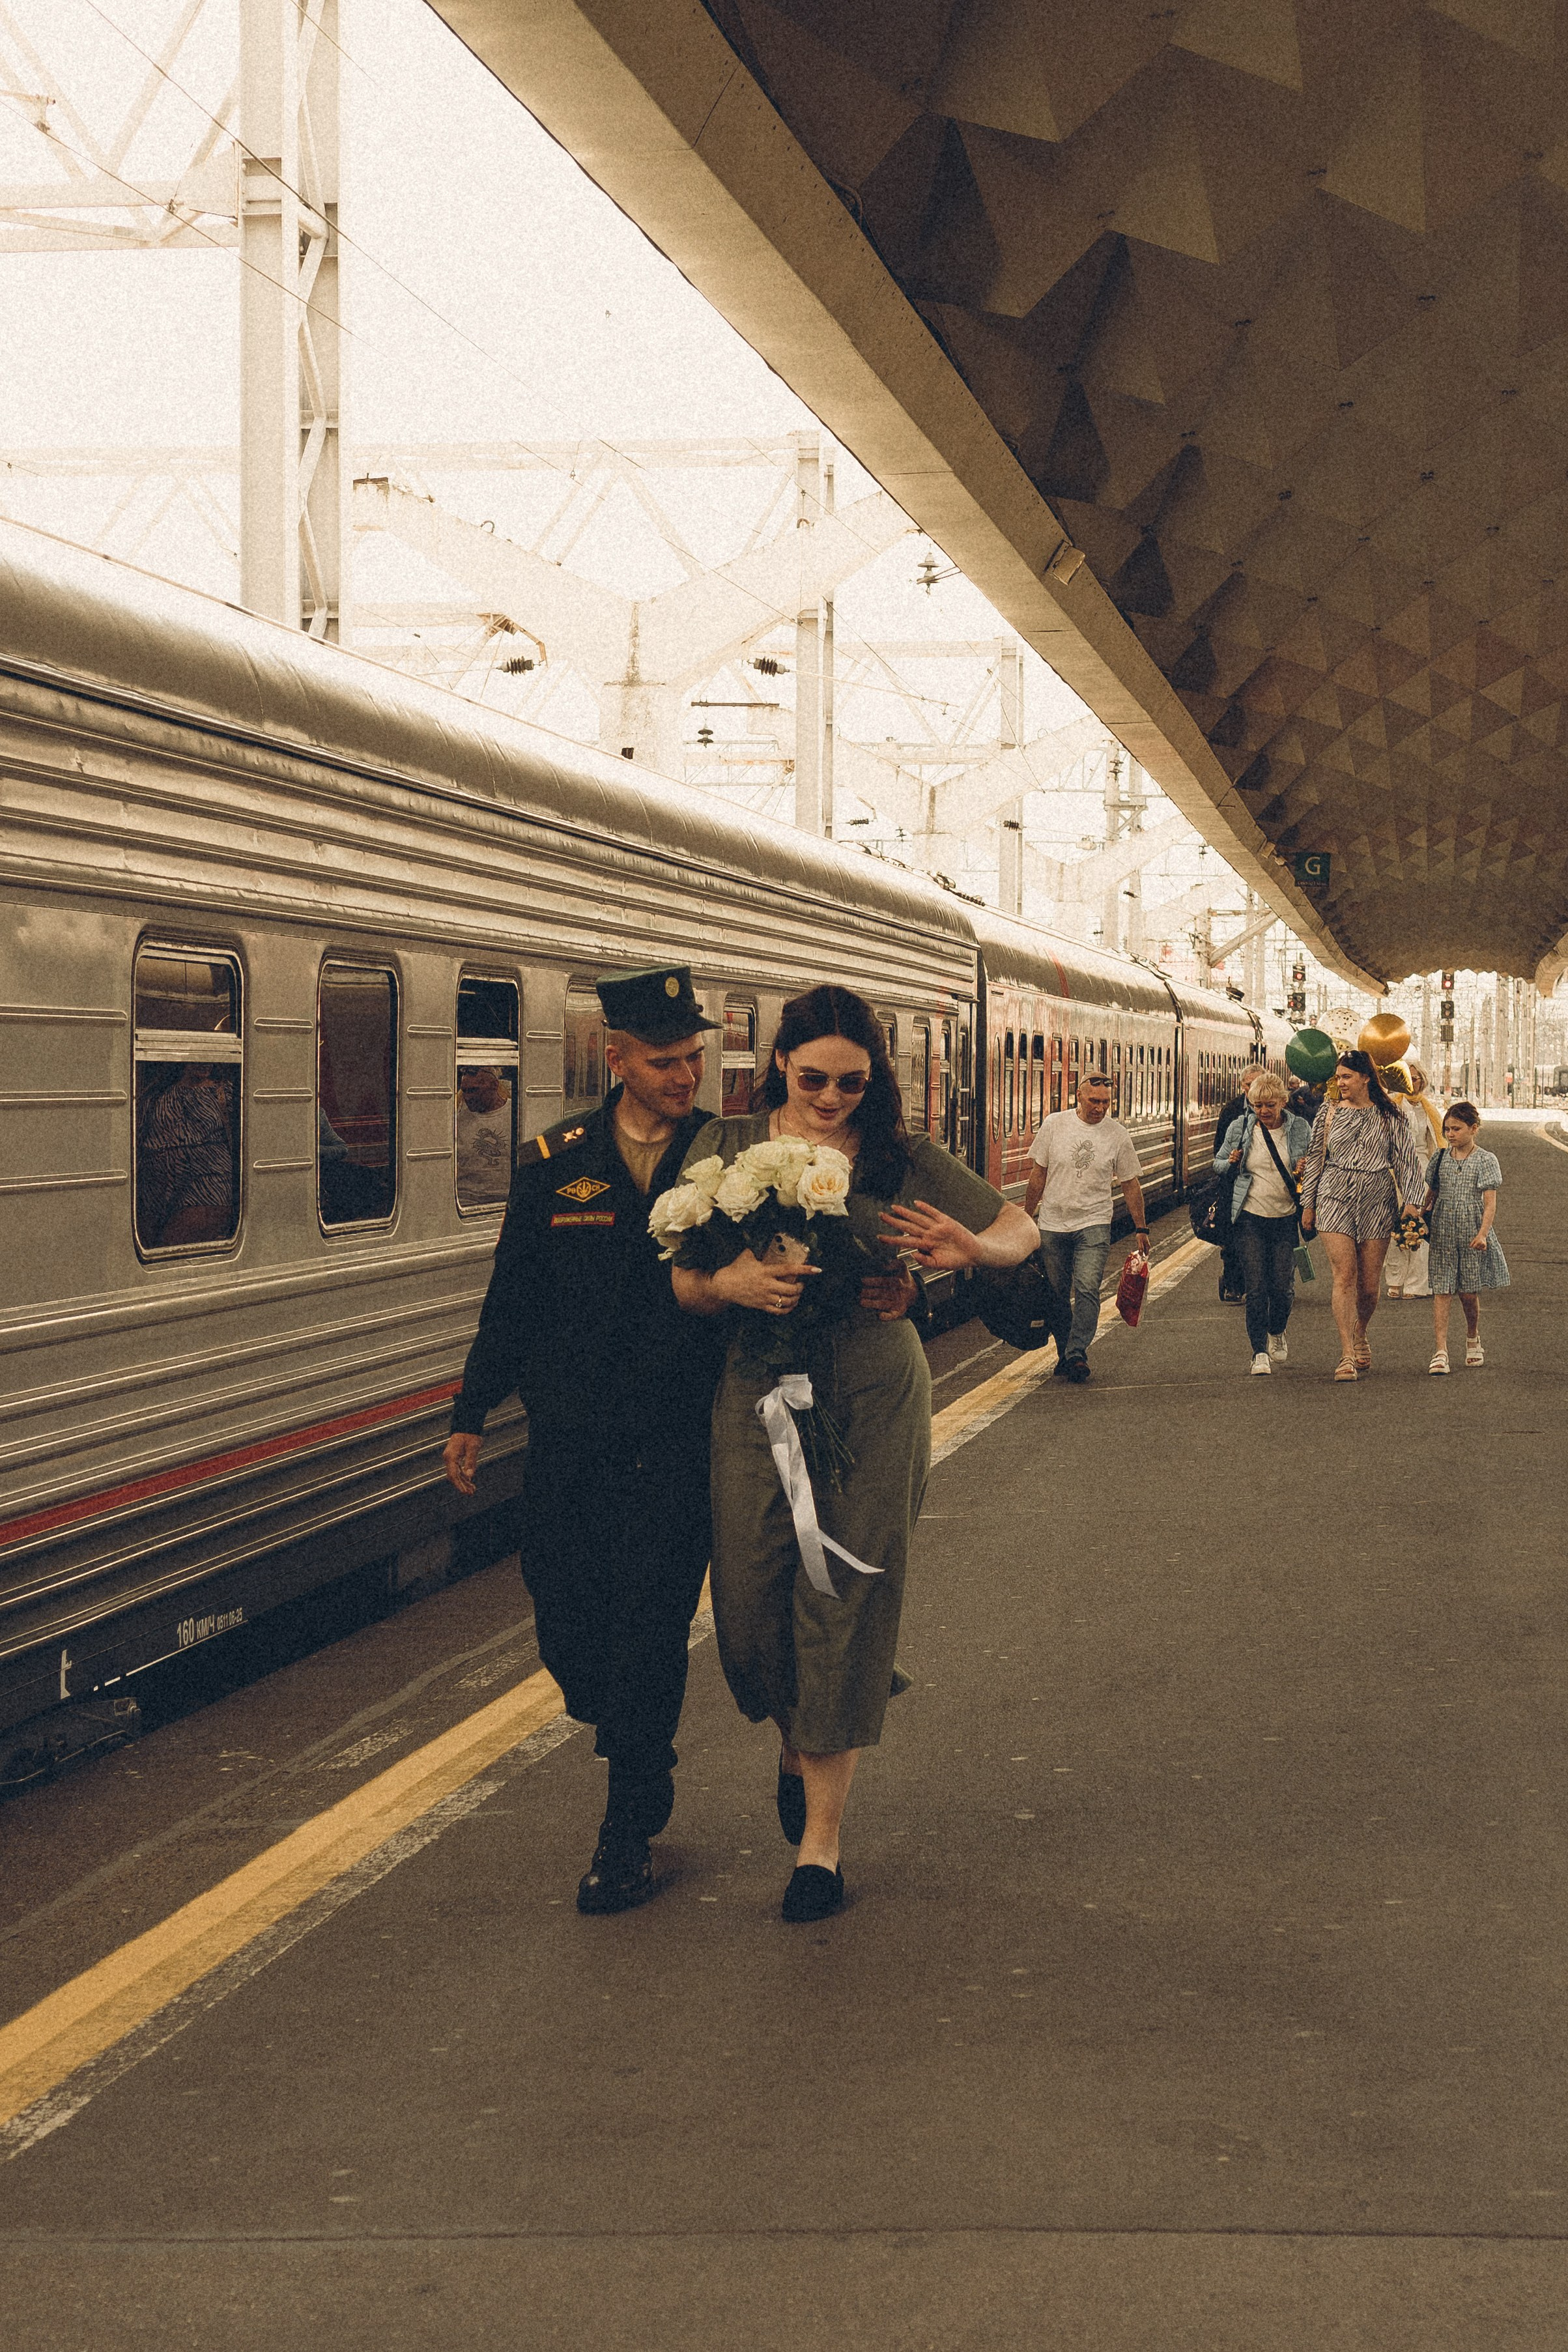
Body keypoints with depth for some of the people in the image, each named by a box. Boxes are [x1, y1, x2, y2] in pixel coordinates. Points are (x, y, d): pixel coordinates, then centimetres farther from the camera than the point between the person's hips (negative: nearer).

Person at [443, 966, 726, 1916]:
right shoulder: (555, 1163, 3)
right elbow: (514, 1297, 9)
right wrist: (473, 1412, 9)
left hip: (676, 1445, -3)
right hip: (570, 1438, 3)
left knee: (648, 1633, -3)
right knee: (568, 1628, 7)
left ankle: (628, 1835, 12)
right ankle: (643, 1757, 37)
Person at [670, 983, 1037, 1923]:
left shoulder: (902, 1159, 2)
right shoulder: (727, 1148, 3)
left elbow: (1022, 1229, 8)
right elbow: (683, 1282, 1)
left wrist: (973, 1248, -15)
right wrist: (731, 1282, -22)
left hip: (875, 1396, -1)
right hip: (759, 1390, 1)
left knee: (844, 1600, 0)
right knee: (750, 1599, -1)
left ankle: (822, 1837, 11)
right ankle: (795, 1744, 35)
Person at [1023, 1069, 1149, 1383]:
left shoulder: (1117, 1134, -1)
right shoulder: (1055, 1125, 0)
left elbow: (1130, 1184, 8)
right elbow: (1038, 1174, 8)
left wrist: (1141, 1228, 10)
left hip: (1094, 1224, -2)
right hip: (1053, 1225, 2)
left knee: (1087, 1288, -18)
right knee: (1057, 1295, 6)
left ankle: (1077, 1353, -21)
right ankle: (1064, 1354, 18)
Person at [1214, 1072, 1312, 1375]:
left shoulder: (1300, 1129, 2)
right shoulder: (1239, 1129, 2)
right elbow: (1218, 1164, 13)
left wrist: (1305, 1170, -10)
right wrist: (1231, 1163, -9)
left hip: (1286, 1217, 0)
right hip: (1250, 1217, 0)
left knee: (1282, 1286, 1)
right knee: (1256, 1287, -7)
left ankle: (1277, 1333, 32)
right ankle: (1260, 1353, 1)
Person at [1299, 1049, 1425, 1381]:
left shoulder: (1388, 1116, 3)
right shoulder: (1329, 1113, 7)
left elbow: (1407, 1160, 4)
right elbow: (1314, 1160, 13)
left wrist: (1410, 1202, -5)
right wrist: (1308, 1204, 12)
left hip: (1377, 1203, 0)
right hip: (1336, 1199, 0)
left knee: (1368, 1284, 2)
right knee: (1344, 1275, -12)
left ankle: (1360, 1336, 32)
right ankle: (1347, 1355, -13)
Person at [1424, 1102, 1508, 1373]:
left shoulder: (1485, 1160, -3)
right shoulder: (1440, 1158, 8)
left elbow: (1490, 1203, -8)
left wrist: (1483, 1234, -20)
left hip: (1472, 1234, -2)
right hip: (1442, 1233, 2)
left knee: (1469, 1292, 7)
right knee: (1441, 1291, -7)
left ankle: (1473, 1339, 35)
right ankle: (1440, 1352, -11)